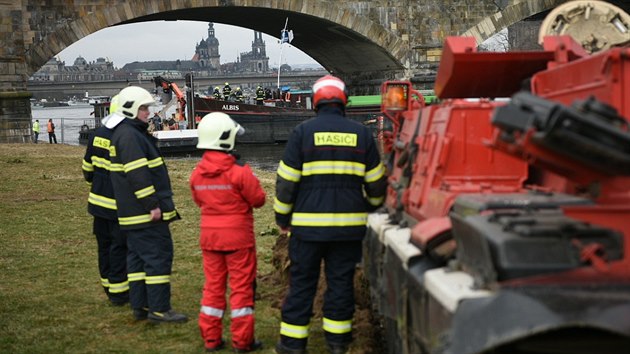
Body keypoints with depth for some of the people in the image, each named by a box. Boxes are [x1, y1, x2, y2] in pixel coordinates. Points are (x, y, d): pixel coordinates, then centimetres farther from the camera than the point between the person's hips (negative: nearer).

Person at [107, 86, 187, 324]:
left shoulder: (124, 133, 18)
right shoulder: (130, 136, -17)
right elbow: (138, 175, -23)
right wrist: (153, 205, -22)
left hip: (132, 213, 11)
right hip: (145, 212, -11)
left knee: (138, 257, 13)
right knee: (159, 255, -7)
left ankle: (140, 306, 19)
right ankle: (158, 309, -4)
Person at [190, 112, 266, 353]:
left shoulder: (197, 174, -1)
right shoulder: (239, 172, -19)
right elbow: (258, 199, -9)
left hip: (209, 235, 5)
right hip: (238, 235, -5)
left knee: (213, 286, 14)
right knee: (242, 287, 4)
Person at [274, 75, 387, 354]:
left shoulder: (303, 132, -4)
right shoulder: (361, 134, 4)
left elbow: (286, 180, -3)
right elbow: (376, 182, 10)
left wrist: (282, 218, 8)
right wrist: (373, 206, 30)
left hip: (308, 225, -2)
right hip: (349, 225, 2)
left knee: (302, 282, 5)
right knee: (341, 281, 11)